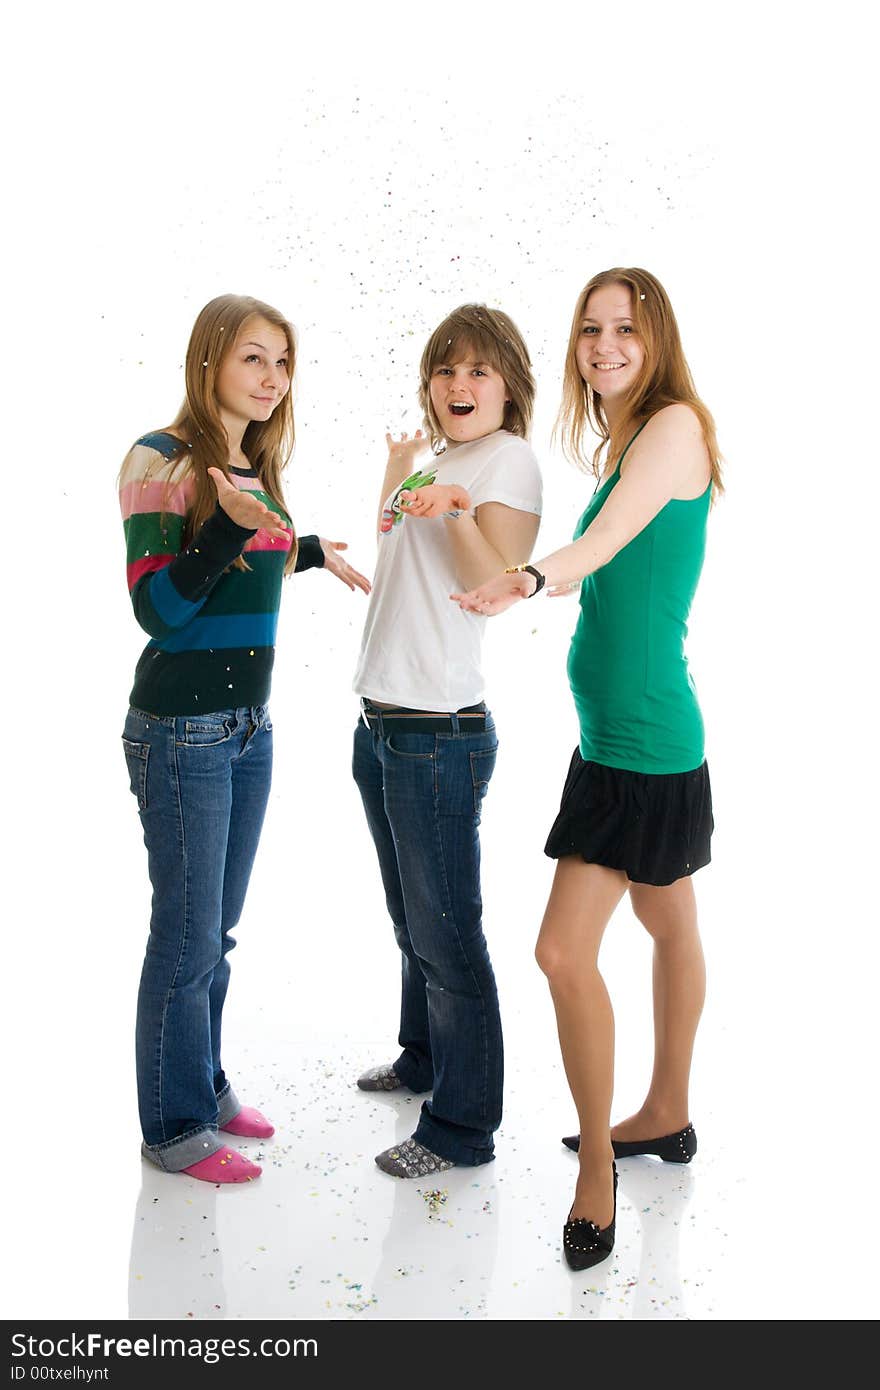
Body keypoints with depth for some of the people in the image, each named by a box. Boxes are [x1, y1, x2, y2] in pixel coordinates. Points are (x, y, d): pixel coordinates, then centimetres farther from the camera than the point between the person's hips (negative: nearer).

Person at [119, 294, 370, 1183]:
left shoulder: (255, 470, 10)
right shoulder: (160, 460, -11)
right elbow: (156, 607, -18)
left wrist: (312, 551, 22)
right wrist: (233, 526, -29)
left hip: (249, 728, 7)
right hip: (182, 732, -7)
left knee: (217, 931, 16)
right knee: (188, 938, 1)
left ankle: (206, 1087, 31)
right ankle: (176, 1128, 17)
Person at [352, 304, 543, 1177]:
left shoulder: (508, 459, -8)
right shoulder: (436, 459, 17)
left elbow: (498, 586, -18)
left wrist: (455, 511, -32)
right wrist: (397, 476, 23)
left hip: (440, 733, -9)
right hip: (380, 723, 9)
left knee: (445, 935, -1)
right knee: (410, 919, 22)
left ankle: (462, 1128, 11)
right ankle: (424, 1057, 40)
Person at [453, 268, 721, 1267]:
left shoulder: (676, 423, -12)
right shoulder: (625, 446, 13)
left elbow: (606, 538, -30)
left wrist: (530, 578, -47)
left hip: (643, 738, -10)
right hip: (625, 732, 10)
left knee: (566, 950, -8)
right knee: (669, 924, 21)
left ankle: (598, 1165, 8)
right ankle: (668, 1117, 37)